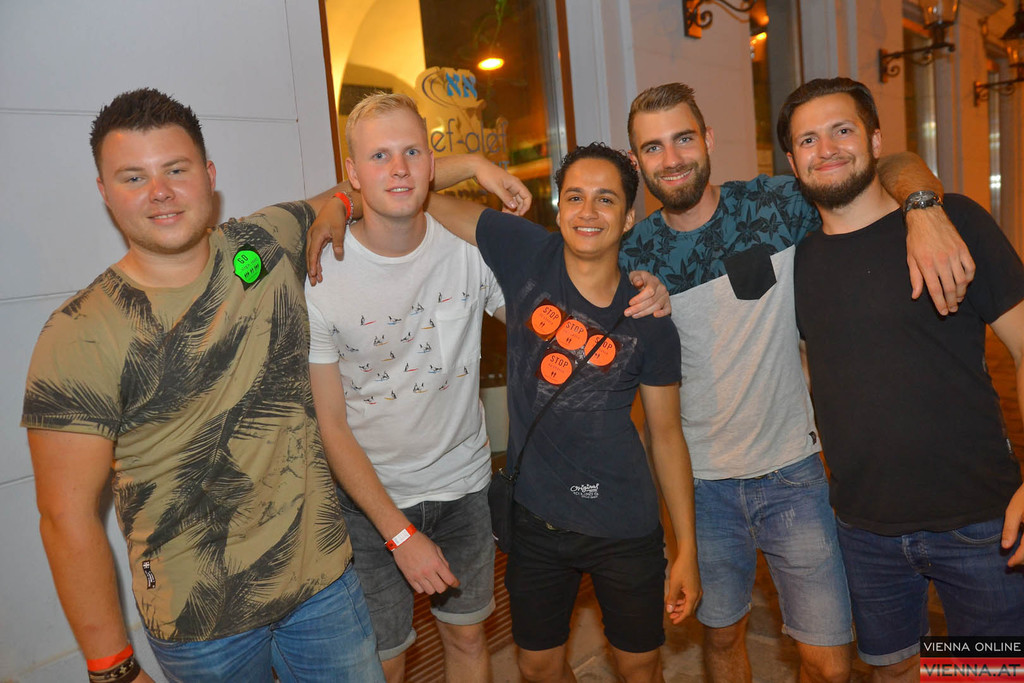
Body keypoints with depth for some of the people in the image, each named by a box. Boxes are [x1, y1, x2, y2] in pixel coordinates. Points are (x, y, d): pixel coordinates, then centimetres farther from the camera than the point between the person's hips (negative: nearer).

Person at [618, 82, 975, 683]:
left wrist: (925, 212, -24)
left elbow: (898, 167, -3)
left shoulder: (776, 205, -10)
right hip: (700, 482, 2)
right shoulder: (635, 254, -4)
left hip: (793, 473, -1)